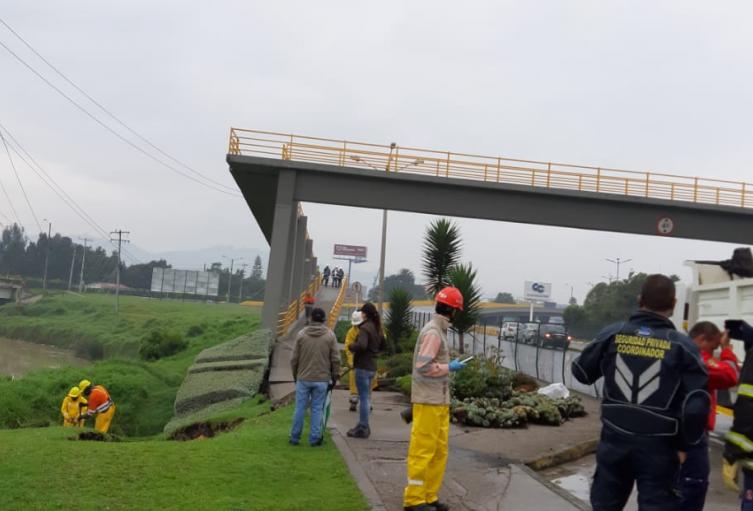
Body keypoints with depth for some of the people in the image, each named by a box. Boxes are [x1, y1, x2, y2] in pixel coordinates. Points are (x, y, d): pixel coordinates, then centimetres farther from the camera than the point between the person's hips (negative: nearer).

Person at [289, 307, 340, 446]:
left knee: (300, 408, 8)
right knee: (317, 409, 5)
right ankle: (314, 439, 7)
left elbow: (294, 358, 2)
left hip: (303, 378, 1)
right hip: (322, 380, -1)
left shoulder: (301, 334, -1)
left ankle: (295, 437, 14)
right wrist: (334, 377, 7)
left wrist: (295, 375, 14)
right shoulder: (330, 335, -2)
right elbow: (335, 359, -3)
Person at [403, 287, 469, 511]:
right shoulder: (433, 332, -16)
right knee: (423, 450, -2)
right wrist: (449, 367, -13)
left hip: (439, 401, 10)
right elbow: (423, 366, -24)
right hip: (429, 402, -10)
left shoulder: (438, 330, 14)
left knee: (439, 451, 14)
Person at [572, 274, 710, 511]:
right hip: (658, 446, -2)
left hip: (614, 439, 3)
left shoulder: (612, 334, -3)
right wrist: (685, 445, 4)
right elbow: (696, 404, -10)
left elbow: (581, 371, 8)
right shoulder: (682, 346, -8)